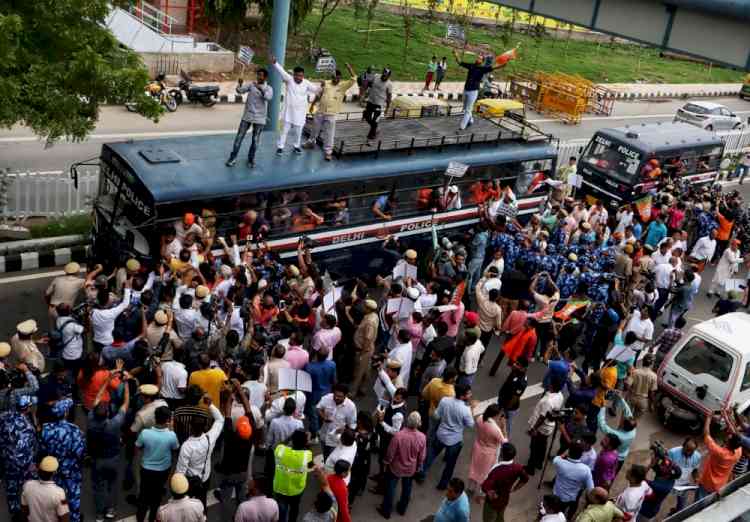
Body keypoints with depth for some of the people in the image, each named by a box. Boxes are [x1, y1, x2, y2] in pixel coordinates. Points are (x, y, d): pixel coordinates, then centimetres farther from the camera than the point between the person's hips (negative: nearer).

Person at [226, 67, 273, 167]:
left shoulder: (269, 88, -2)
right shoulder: (251, 85, 2)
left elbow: (268, 97, -24)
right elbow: (240, 91, -7)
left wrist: (260, 88, -38)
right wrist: (240, 84, -28)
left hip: (259, 119, -1)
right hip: (247, 116, 1)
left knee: (255, 140, 5)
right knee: (239, 137, 2)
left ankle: (251, 159, 22)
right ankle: (233, 158, 11)